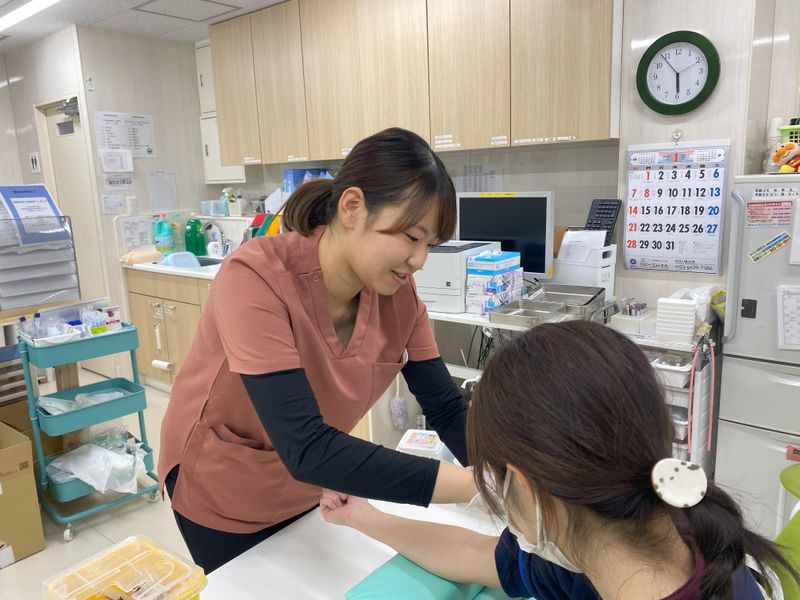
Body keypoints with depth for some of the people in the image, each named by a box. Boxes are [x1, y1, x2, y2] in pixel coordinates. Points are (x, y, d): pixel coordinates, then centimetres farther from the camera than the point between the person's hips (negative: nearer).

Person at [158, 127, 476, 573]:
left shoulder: (398, 294, -16)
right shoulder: (256, 279, -33)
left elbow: (447, 409, -12)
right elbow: (306, 447, -40)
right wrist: (475, 484, -42)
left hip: (306, 486, 5)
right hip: (223, 493, -4)